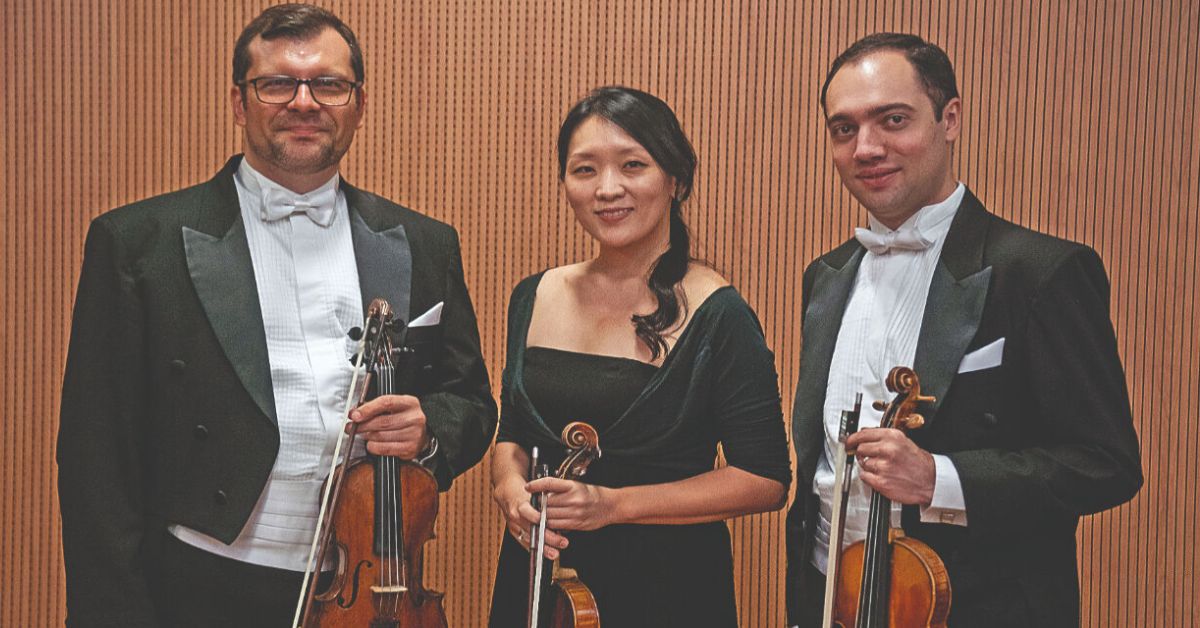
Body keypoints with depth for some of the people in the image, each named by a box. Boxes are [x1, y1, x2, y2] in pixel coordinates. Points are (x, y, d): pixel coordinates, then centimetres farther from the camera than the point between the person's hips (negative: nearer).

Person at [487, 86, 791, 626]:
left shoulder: (717, 315, -13)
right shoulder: (534, 298, 2)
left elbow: (765, 480, -14)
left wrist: (615, 503, -20)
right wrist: (510, 485, -8)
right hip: (536, 577, 5)